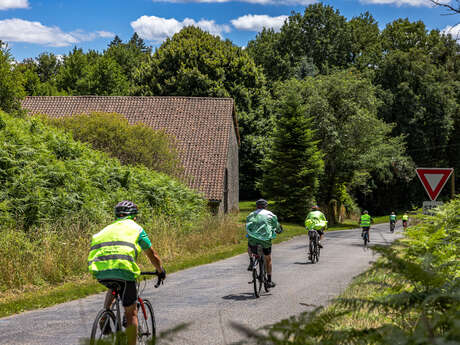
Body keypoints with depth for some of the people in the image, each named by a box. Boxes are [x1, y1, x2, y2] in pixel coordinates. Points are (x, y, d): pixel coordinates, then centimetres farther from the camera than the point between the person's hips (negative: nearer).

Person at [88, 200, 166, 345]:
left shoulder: (108, 228, 30)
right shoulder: (136, 228, 19)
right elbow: (152, 255, 23)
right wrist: (161, 271, 39)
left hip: (99, 271, 4)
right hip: (123, 268, -4)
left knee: (112, 288, 37)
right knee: (131, 313, 9)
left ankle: (104, 318, 18)